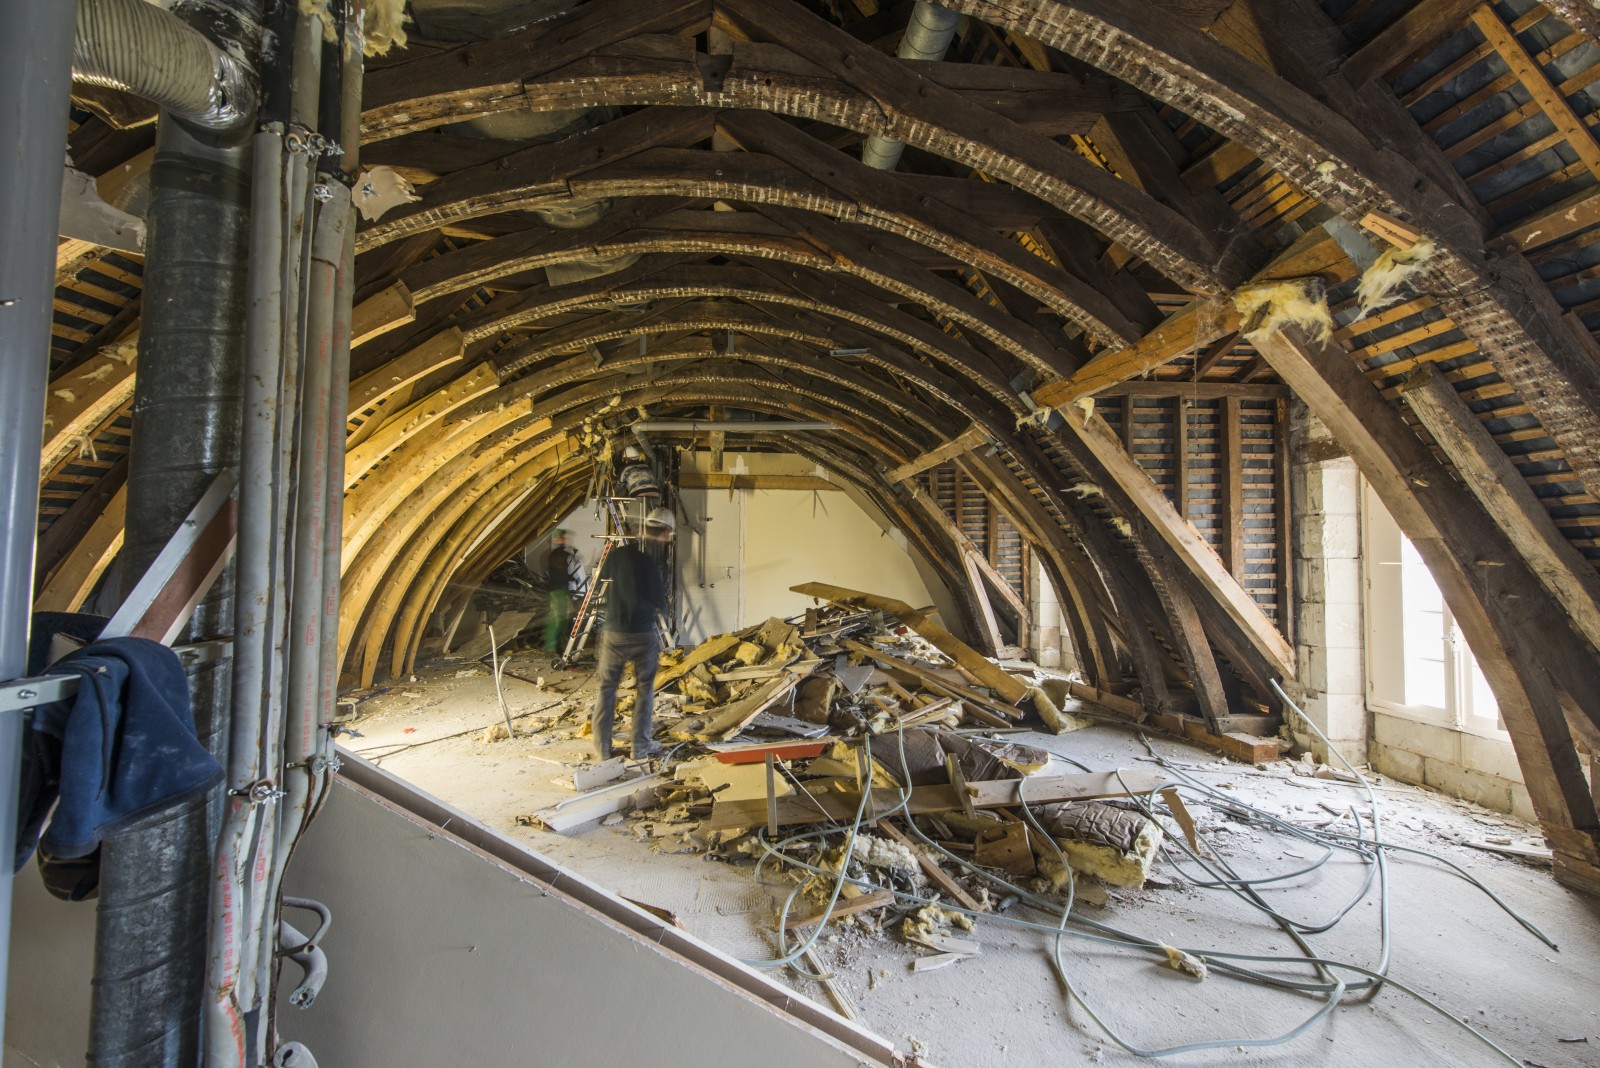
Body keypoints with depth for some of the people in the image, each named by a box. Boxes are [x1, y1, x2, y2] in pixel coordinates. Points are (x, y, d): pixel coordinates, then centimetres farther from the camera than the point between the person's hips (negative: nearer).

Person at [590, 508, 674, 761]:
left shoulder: (617, 553, -1)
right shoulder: (656, 560, -14)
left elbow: (599, 580, 17)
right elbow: (661, 605, -8)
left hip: (613, 633, 3)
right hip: (644, 635, -3)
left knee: (606, 689, 13)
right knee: (645, 689, 12)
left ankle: (602, 749, 16)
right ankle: (641, 746, 17)